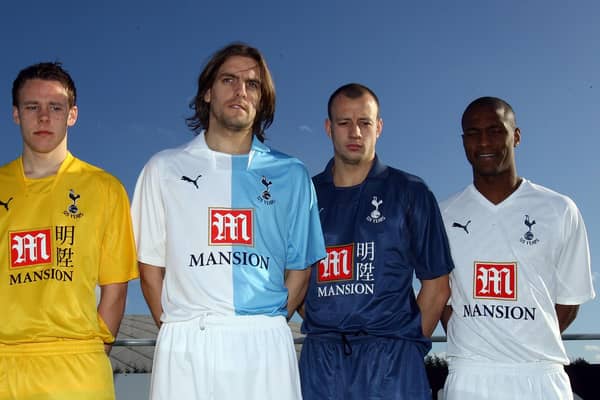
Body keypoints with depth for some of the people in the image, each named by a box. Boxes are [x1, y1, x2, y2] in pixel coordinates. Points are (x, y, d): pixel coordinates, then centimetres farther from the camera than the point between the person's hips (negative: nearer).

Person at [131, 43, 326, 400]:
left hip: (264, 348, 1)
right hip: (185, 349, 0)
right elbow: (151, 267, 9)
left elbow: (299, 270, 11)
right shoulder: (164, 169, 9)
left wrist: (266, 331, 3)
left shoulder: (291, 175, 9)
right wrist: (180, 333, 2)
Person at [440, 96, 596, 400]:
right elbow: (440, 295, 11)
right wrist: (468, 344, -2)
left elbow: (569, 302, 7)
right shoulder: (445, 216, 7)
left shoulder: (560, 211, 4)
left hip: (540, 375, -1)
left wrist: (530, 347, 0)